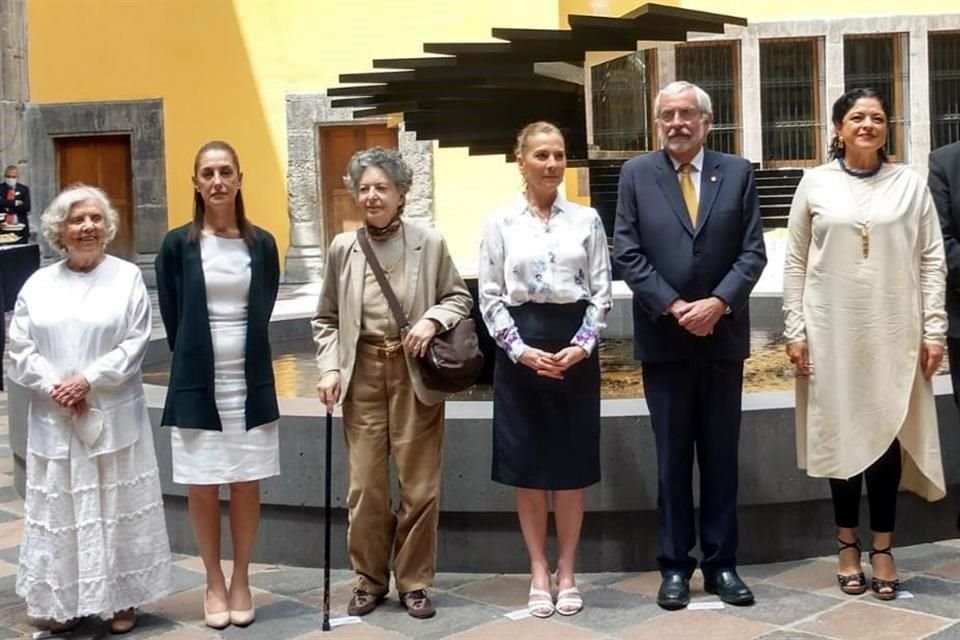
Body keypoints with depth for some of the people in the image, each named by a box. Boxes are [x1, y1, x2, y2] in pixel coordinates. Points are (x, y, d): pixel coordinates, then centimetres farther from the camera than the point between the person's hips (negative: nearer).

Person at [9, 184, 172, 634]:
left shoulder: (127, 277, 1)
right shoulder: (38, 284, 7)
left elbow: (135, 344, -6)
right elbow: (20, 349, 3)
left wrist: (88, 381, -14)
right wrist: (54, 387, -12)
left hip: (113, 418, -2)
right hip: (54, 420, 2)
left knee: (117, 508, 4)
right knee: (58, 509, 6)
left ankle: (121, 598, 15)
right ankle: (62, 602, 18)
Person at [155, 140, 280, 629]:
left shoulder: (261, 244, 1)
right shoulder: (177, 245, -3)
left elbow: (263, 312, 9)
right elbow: (172, 319, 3)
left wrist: (246, 360, 7)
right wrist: (195, 362, 3)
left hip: (250, 381, 1)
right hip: (197, 383, -1)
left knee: (246, 486, 6)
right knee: (202, 489, 5)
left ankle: (241, 581, 21)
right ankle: (214, 584, 20)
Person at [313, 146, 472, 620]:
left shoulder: (430, 244, -1)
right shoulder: (343, 248, 2)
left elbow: (460, 298, 6)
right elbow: (326, 319, 8)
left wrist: (433, 319, -13)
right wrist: (330, 367, -4)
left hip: (415, 375, -1)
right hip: (362, 376, 1)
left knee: (420, 485, 5)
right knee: (365, 485, 5)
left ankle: (413, 581, 20)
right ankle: (369, 578, 22)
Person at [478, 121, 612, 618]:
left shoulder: (586, 219, 4)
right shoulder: (500, 223, 2)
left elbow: (601, 291, 3)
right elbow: (490, 297, 0)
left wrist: (582, 346, -10)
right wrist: (522, 351, -11)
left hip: (575, 346, 1)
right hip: (520, 348, 0)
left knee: (572, 463, 6)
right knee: (527, 465, 5)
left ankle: (566, 573, 19)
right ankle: (539, 574, 17)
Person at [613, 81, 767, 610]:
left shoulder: (737, 173, 4)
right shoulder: (636, 174, 2)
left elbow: (752, 252, -1)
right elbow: (627, 253, -4)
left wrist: (717, 302, -15)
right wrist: (675, 307, -13)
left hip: (723, 335, 1)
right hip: (664, 338, -1)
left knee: (721, 456, 8)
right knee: (672, 457, 6)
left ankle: (721, 563, 18)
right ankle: (675, 565, 14)